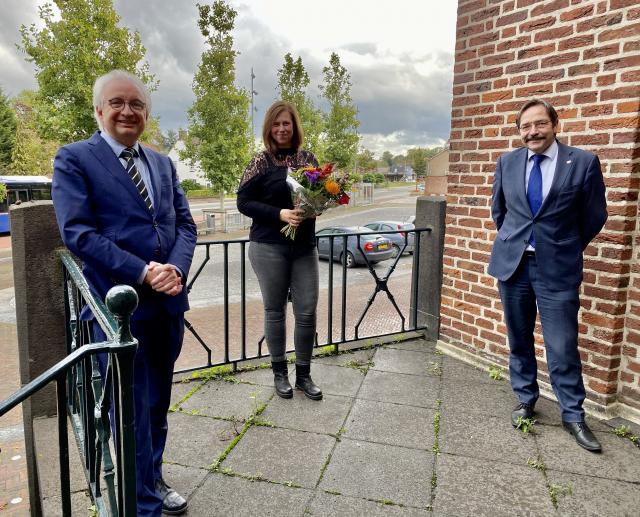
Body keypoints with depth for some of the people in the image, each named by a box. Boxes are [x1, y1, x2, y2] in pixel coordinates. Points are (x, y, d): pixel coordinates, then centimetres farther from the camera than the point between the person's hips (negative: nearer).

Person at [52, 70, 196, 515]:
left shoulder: (163, 163, 14)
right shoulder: (74, 159, -3)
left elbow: (185, 223, 8)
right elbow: (77, 231, -13)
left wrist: (177, 269, -12)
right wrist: (143, 273, -20)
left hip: (170, 302, 6)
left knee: (157, 404, 20)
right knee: (132, 412, 5)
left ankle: (153, 478, 41)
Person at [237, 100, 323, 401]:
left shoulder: (308, 159, 7)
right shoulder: (261, 162, -3)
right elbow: (243, 202, -6)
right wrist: (279, 213, -19)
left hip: (304, 247, 3)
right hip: (269, 248, -3)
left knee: (307, 312, 3)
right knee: (275, 311, 8)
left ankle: (304, 374, 20)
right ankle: (280, 373, 25)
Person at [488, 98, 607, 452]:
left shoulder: (583, 162, -6)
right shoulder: (507, 162, 3)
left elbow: (594, 217, 3)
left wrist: (565, 250, 10)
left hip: (557, 268, -3)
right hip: (512, 263, 3)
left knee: (563, 347, 1)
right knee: (519, 340, 13)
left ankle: (573, 415, 20)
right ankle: (526, 400, 31)